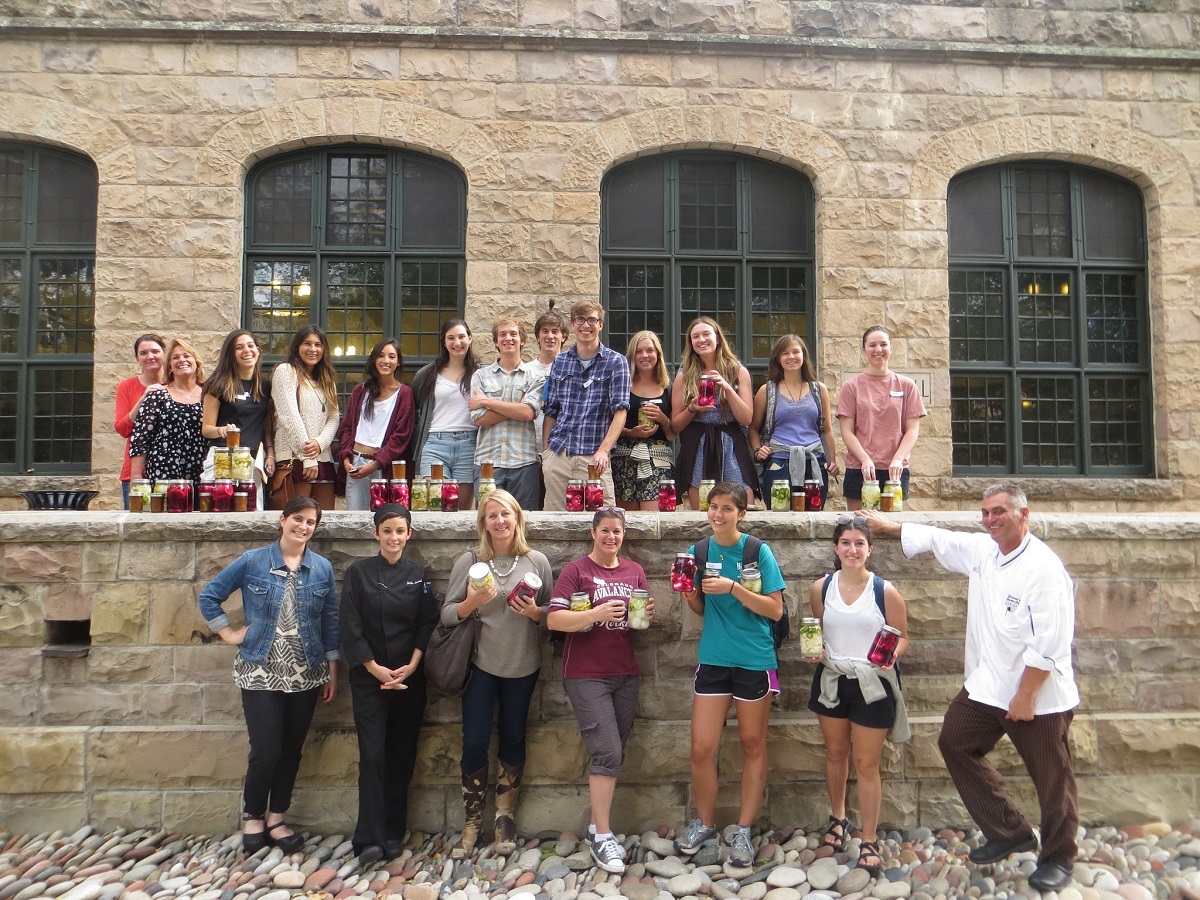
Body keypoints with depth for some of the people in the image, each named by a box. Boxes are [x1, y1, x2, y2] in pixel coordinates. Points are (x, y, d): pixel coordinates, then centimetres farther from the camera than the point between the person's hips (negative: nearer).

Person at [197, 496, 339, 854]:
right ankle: (253, 818, 22)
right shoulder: (252, 562, -5)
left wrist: (332, 670, 7)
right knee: (266, 752, -4)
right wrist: (229, 633, -1)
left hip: (305, 674, 2)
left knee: (291, 751, 10)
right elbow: (209, 596, 5)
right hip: (260, 673, -2)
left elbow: (330, 622, 6)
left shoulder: (323, 568, 1)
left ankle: (276, 819, 28)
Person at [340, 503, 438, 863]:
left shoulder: (418, 575, 4)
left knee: (402, 755, 7)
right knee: (373, 755, -7)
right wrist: (376, 669, -11)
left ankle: (394, 834, 18)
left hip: (409, 676, 2)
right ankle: (370, 839, -2)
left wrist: (412, 665, -10)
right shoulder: (358, 573, -3)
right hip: (369, 677, -2)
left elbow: (427, 624, 2)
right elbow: (351, 627, -6)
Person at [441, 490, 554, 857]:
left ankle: (505, 817, 29)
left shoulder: (537, 561, -2)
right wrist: (471, 602, -22)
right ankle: (472, 821, 20)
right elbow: (447, 615, -4)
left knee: (512, 741, 12)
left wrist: (534, 612, -16)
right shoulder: (469, 561, -4)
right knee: (475, 743, 2)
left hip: (523, 667, 1)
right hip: (481, 666, -1)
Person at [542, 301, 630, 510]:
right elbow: (551, 410, 16)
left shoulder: (615, 362, 1)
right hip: (557, 455, 4)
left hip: (593, 457, -3)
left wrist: (603, 450, -18)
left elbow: (620, 412, -6)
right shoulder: (560, 361, 13)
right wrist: (545, 450, 8)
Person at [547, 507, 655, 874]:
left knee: (615, 752, 10)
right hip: (586, 675, -5)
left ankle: (597, 825, 24)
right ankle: (602, 836, 2)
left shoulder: (635, 571, 10)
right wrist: (596, 614, -25)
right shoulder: (576, 571, -6)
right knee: (607, 752, -10)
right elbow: (554, 620, -14)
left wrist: (647, 614, -5)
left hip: (626, 674, 6)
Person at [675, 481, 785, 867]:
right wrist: (690, 595, -10)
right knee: (702, 748, 2)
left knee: (753, 744, 10)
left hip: (755, 660, -3)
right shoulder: (698, 552, 3)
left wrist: (733, 588, -22)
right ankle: (704, 821, 26)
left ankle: (743, 829, 26)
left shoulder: (758, 552, -8)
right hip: (713, 659, 3)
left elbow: (775, 610, -11)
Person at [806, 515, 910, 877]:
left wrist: (892, 655, -22)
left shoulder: (886, 591, -12)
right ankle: (838, 819, 41)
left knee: (866, 764, 5)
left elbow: (902, 637, -2)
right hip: (831, 680, 3)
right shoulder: (820, 588, -3)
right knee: (835, 753, 19)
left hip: (872, 684, -3)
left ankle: (869, 841, 20)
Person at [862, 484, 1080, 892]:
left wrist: (1025, 697, -20)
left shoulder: (1043, 568, -21)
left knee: (1051, 778, 8)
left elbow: (1049, 645, -23)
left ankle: (1057, 858, 32)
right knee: (955, 742, 13)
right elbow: (935, 538, 19)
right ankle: (1009, 833, 27)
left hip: (1039, 695, -8)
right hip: (986, 686, 8)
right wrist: (890, 526, 24)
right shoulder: (981, 550, 2)